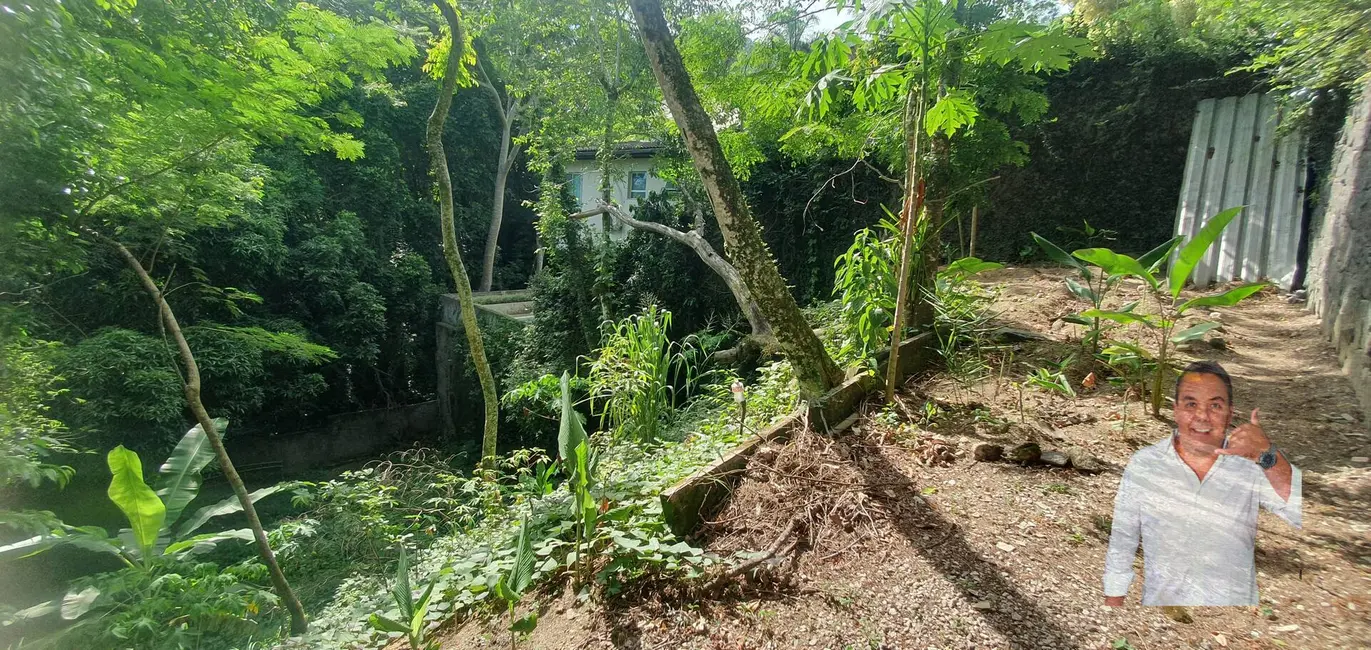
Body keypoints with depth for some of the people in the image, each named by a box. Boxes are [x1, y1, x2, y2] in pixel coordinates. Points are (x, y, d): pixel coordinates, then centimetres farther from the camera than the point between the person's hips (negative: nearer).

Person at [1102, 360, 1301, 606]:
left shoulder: (1253, 465, -11)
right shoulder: (1143, 464, -13)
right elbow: (1122, 541, -5)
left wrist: (1267, 455, -38)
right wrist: (1113, 601, -3)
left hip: (1235, 598, 1)